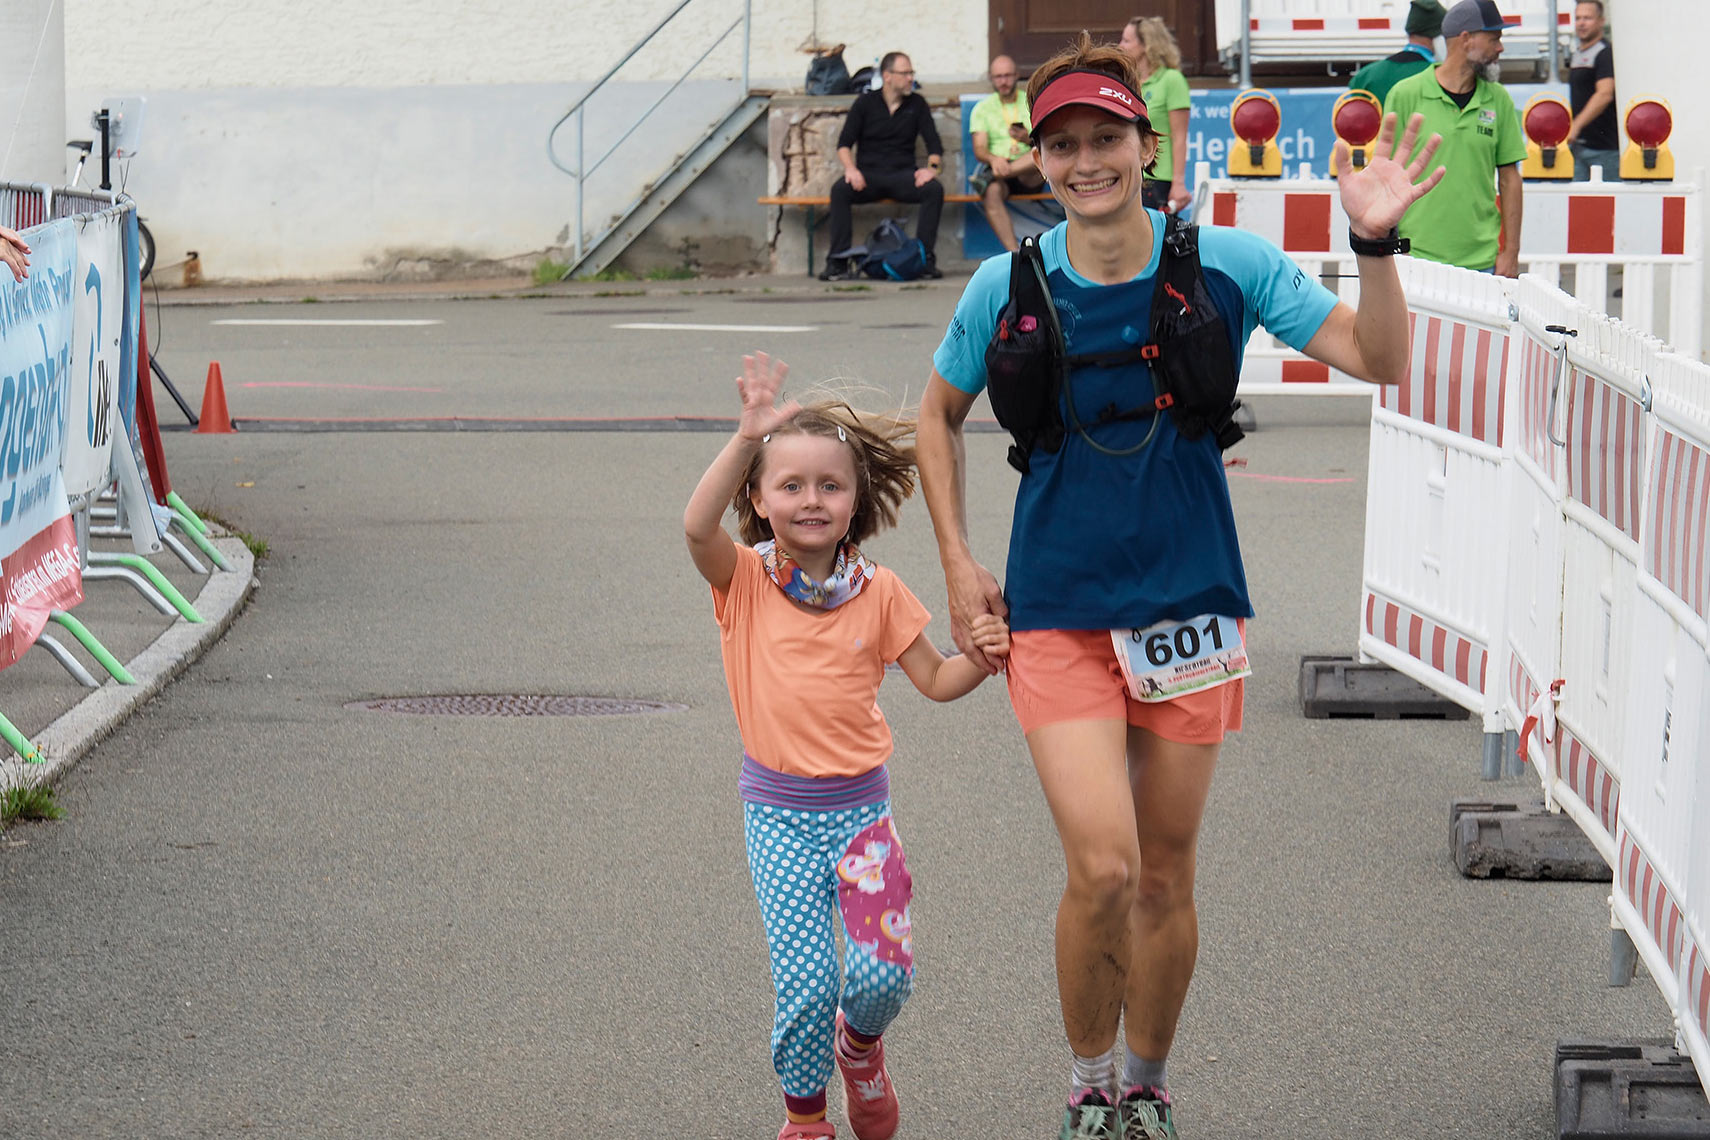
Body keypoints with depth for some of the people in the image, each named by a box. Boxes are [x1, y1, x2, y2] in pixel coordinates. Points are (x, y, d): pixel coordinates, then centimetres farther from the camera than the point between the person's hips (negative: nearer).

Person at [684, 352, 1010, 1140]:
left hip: (859, 807, 2)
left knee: (883, 975, -11)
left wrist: (981, 658, -14)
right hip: (779, 815, -1)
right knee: (805, 985, -8)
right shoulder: (743, 581, -7)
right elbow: (697, 526, -27)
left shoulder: (878, 593, 0)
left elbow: (934, 679, 8)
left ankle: (860, 1043, 25)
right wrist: (748, 436, -37)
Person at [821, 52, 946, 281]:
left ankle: (925, 258, -26)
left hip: (903, 176, 1)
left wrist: (932, 167, -15)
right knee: (840, 189, -33)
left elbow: (934, 143, 7)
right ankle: (838, 261, -31)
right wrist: (850, 169, -19)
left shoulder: (917, 104, 11)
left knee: (934, 189, -30)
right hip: (869, 174, -1)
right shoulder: (865, 103, 7)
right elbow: (844, 144, 2)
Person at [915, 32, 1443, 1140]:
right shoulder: (1008, 287, -4)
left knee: (1166, 877, 10)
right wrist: (959, 565, 7)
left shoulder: (1225, 264, -5)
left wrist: (1376, 244, -22)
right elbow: (939, 415, 13)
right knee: (1102, 868, -15)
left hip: (1190, 604, 1)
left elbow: (1381, 361, -6)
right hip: (1059, 610, -1)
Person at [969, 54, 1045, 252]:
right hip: (996, 166, 0)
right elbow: (979, 150, 0)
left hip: (1029, 176, 0)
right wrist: (993, 159, -24)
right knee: (991, 192, -37)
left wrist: (1028, 138, -18)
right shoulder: (983, 108, 13)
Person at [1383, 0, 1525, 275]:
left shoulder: (1498, 100, 8)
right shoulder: (1405, 95, -1)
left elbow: (1509, 178, 11)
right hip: (1416, 259, -3)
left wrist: (1511, 252, 5)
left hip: (1482, 260, 3)